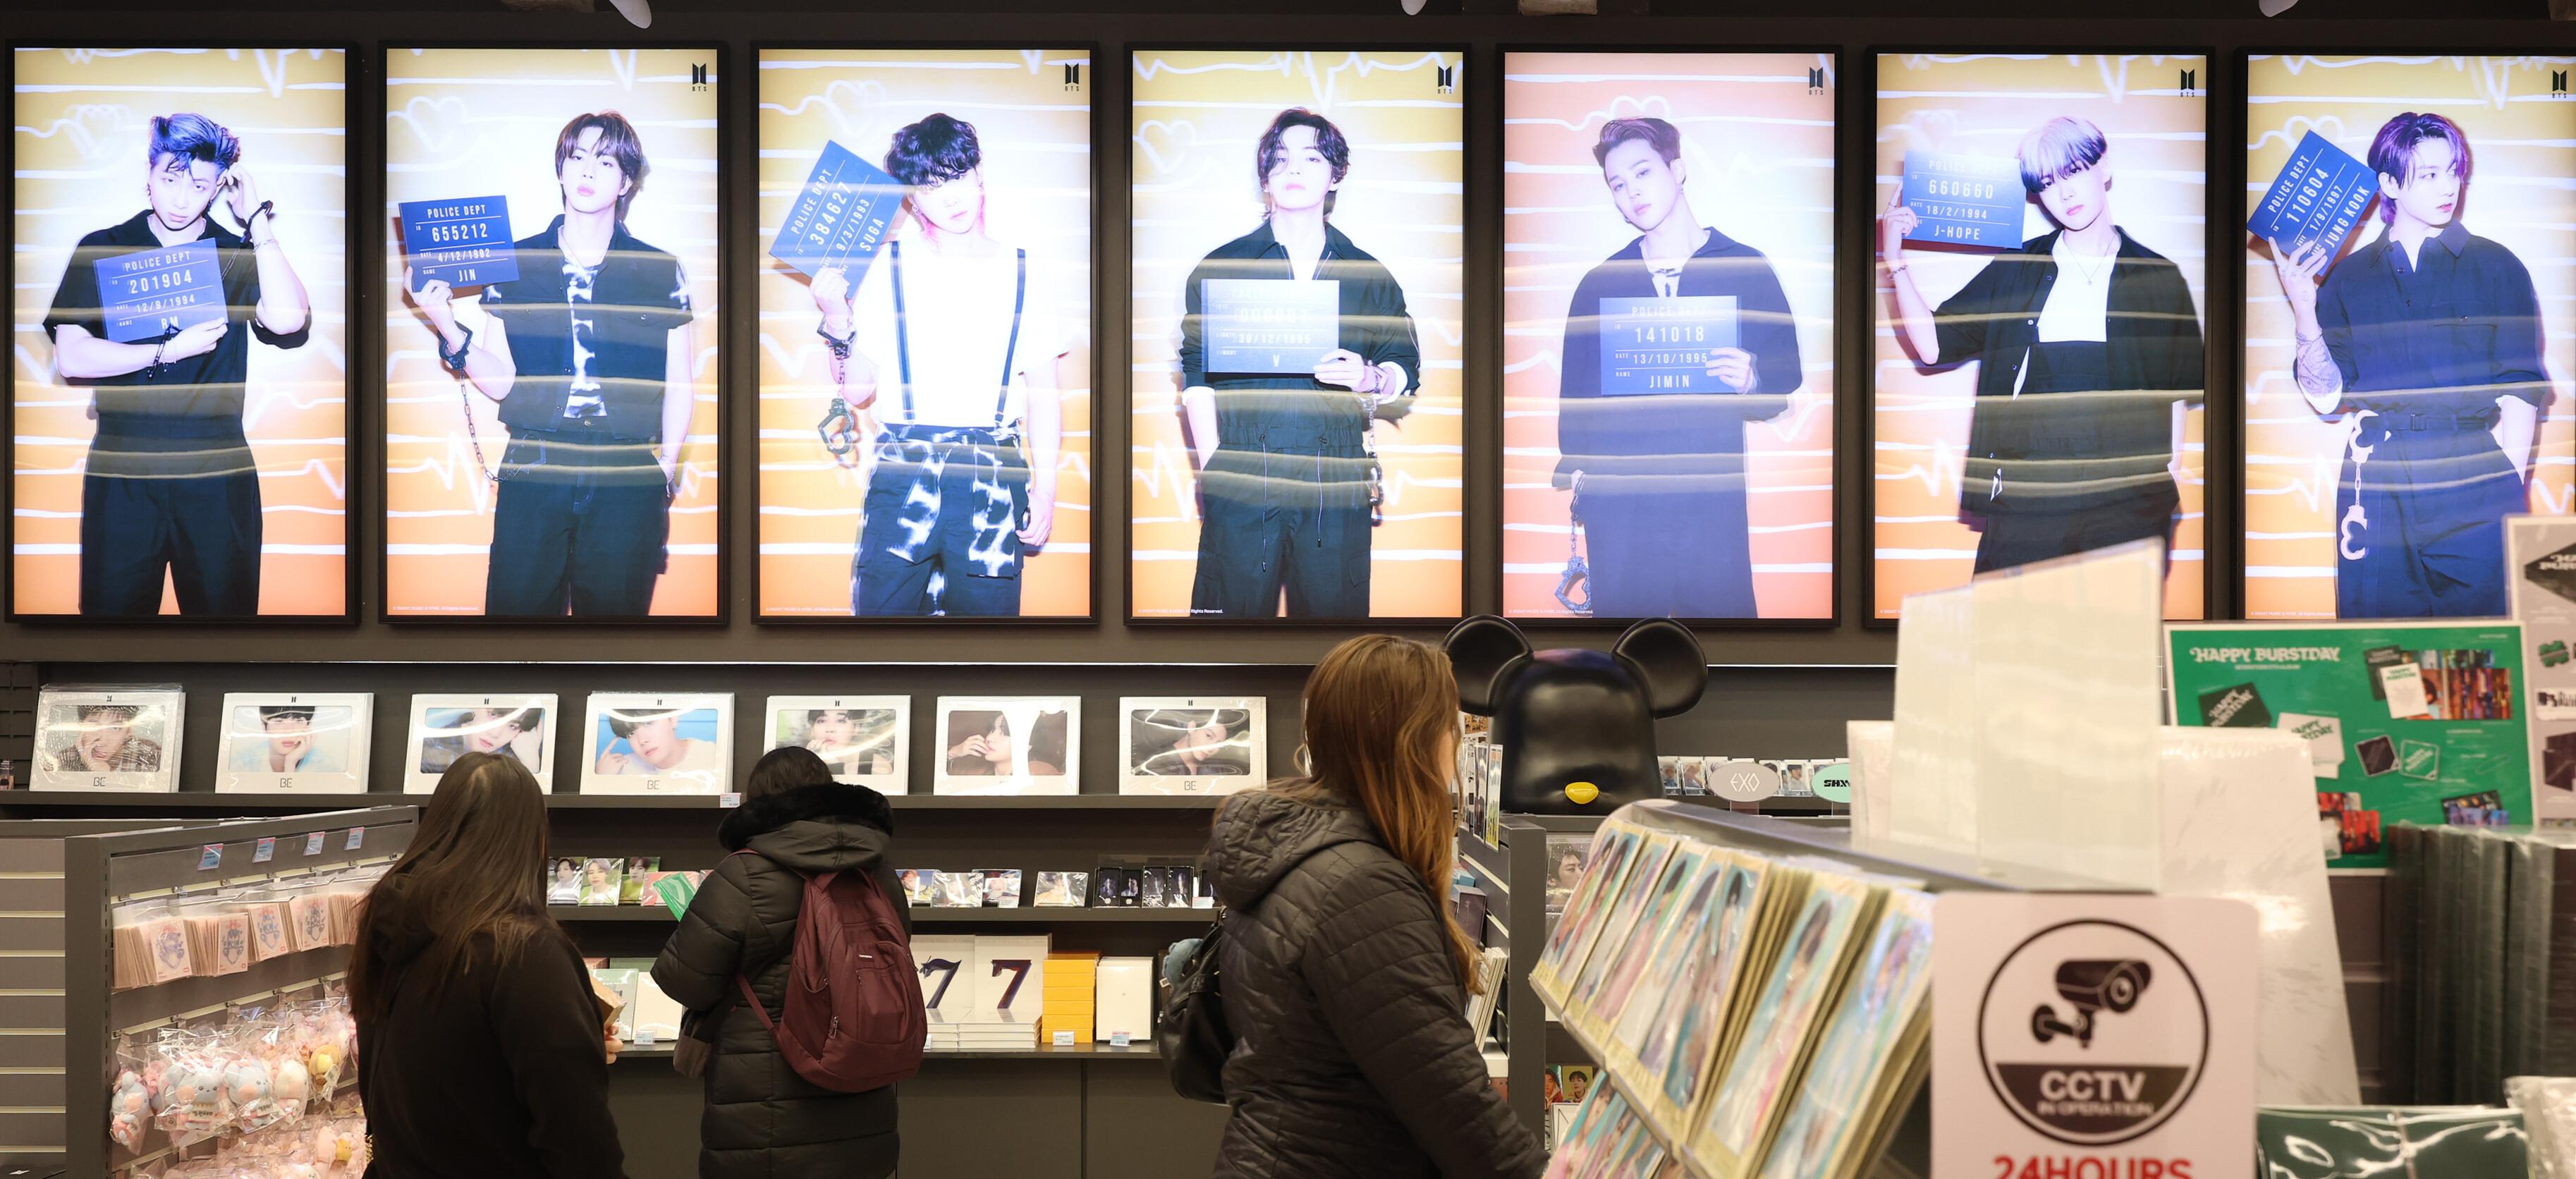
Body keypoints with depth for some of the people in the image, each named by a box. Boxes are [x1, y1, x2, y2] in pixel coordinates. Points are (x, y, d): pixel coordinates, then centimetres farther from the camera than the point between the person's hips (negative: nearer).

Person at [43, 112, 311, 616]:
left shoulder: (239, 257, 5)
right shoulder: (101, 251, 6)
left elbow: (287, 322, -17)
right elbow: (71, 357, -4)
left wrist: (259, 221, -11)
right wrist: (169, 352, -13)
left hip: (216, 474, 0)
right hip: (121, 471, 0)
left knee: (222, 610, 5)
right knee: (114, 612, 5)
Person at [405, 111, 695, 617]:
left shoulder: (661, 272, 7)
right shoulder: (515, 264, 9)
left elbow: (681, 386, 7)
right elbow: (500, 381, 2)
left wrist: (666, 471, 0)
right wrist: (448, 328, -12)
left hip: (628, 484, 0)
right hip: (531, 477, 1)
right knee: (515, 608, 0)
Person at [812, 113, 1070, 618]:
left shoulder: (1023, 274, 9)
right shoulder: (887, 270, 8)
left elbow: (1044, 390, 8)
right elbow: (858, 392, 7)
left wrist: (1045, 487, 0)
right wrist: (838, 323, -8)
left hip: (993, 479, 0)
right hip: (901, 471, 0)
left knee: (987, 609, 0)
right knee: (879, 607, -4)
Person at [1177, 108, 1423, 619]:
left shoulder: (1370, 276, 15)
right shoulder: (1220, 268, 11)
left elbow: (1407, 371, 13)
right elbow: (1196, 373, 6)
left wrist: (1369, 378, -10)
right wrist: (1210, 465, -6)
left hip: (1337, 486, 1)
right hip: (1241, 481, -1)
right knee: (1236, 612, -4)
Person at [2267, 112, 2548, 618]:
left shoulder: (2496, 267, 7)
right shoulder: (2349, 278, 11)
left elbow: (2520, 389, 1)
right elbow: (2328, 398, 4)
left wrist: (2511, 492, -7)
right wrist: (2303, 311, -7)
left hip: (2476, 484, -1)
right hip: (2377, 489, 1)